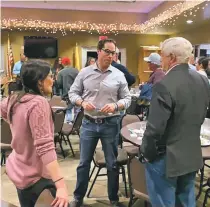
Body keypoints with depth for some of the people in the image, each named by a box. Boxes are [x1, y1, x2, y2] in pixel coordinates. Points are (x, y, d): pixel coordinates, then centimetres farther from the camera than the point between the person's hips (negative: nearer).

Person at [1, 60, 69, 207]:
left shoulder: (14, 99, 0)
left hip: (19, 170, 9)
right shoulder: (38, 103, -25)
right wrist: (61, 185, -35)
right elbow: (45, 148, -32)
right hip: (35, 176, -9)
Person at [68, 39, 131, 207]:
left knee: (112, 164, 12)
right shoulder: (85, 72, 1)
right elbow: (73, 93, 6)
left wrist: (115, 106, -18)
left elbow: (127, 99, 1)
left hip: (110, 124, 0)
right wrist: (82, 102, -14)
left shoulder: (119, 75, -2)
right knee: (84, 162, 13)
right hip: (88, 123, 1)